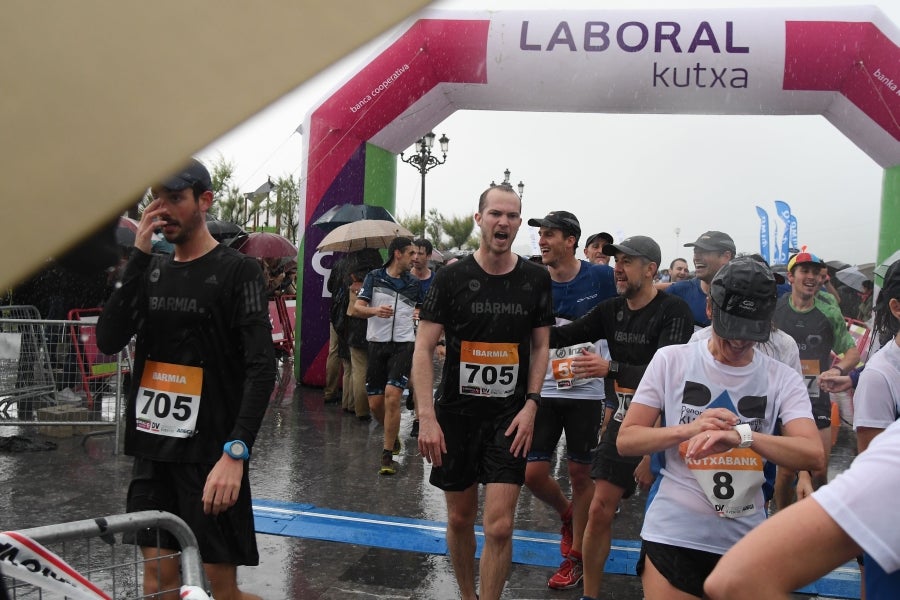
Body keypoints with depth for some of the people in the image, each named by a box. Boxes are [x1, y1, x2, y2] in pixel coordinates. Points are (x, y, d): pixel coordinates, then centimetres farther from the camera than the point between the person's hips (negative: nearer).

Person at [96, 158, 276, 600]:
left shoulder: (237, 270, -7)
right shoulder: (152, 270, 11)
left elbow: (262, 367, -16)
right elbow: (108, 340, -3)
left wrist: (236, 451, -27)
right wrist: (139, 255, -8)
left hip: (209, 453, -5)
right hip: (152, 447, 6)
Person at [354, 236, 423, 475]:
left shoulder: (414, 283, 10)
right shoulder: (374, 277, 4)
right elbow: (357, 308, -2)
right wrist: (375, 310, -22)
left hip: (403, 345, -1)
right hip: (377, 343, 1)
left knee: (392, 397, -16)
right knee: (375, 403, 4)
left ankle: (387, 456, -7)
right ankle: (393, 437, 34)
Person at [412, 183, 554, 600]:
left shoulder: (535, 279, 1)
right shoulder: (452, 277, -4)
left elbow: (540, 346, 7)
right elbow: (423, 349, -6)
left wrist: (531, 405, -5)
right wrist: (426, 417, -14)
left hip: (510, 414, 0)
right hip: (457, 411, 0)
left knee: (499, 525, -7)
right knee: (460, 517, 13)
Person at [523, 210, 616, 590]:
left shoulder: (600, 278, -7)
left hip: (586, 391, -2)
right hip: (544, 390, 2)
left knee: (580, 473, 7)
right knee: (533, 473, -1)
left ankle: (575, 556, 25)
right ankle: (566, 514, 32)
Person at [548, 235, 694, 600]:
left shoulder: (673, 311, -13)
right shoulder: (612, 310, 6)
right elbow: (560, 336, 5)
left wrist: (610, 368, -32)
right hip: (622, 420, 6)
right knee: (600, 510, 5)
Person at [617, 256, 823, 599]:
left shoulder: (783, 379, -1)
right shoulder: (671, 360, -3)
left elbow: (814, 455, -15)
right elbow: (626, 441, -3)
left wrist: (742, 435, -30)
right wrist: (688, 429, -20)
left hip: (745, 541, 1)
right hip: (672, 535, -1)